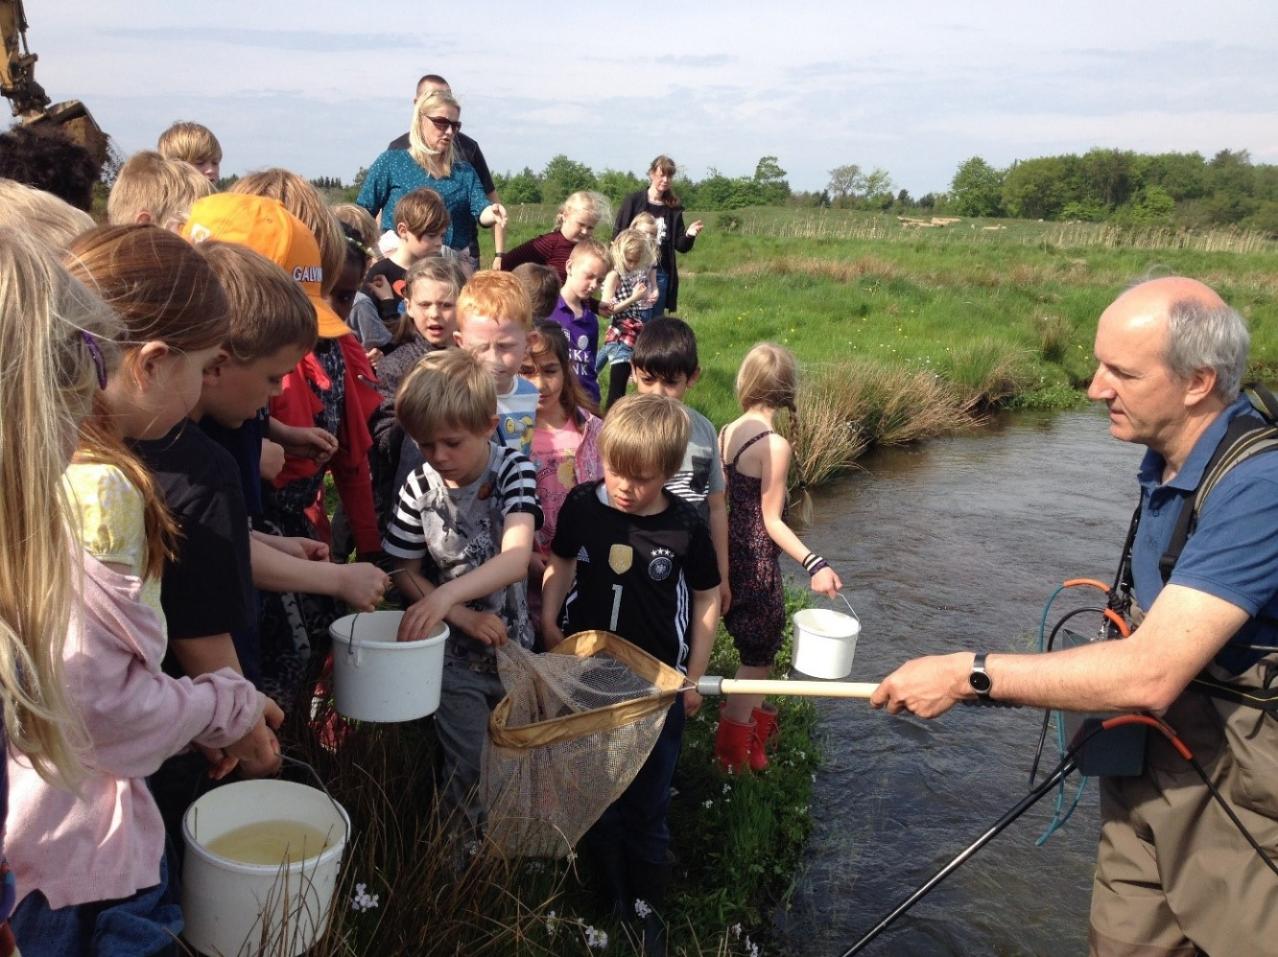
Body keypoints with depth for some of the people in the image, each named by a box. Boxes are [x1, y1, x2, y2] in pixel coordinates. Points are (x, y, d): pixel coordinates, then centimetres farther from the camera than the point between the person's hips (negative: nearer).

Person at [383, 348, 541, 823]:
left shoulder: (513, 470, -17)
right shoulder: (420, 486, -11)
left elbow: (516, 558, -31)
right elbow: (407, 572, -2)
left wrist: (446, 595, -46)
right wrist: (464, 618, -16)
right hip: (454, 656, 0)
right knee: (471, 772, 6)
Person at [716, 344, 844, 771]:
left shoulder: (725, 433, 0)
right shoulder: (775, 445, -21)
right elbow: (771, 520, -19)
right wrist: (813, 563, -22)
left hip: (728, 554, 8)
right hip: (757, 562, -7)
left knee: (756, 644, 26)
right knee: (759, 651, 10)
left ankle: (751, 714, 43)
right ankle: (736, 745, 20)